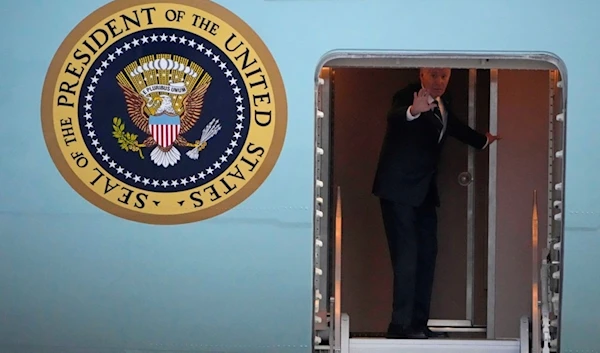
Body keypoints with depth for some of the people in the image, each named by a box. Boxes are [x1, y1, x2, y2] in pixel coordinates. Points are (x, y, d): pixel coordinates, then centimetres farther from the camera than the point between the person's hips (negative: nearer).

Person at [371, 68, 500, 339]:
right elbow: (394, 116, -37)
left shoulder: (443, 106, 12)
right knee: (407, 255, -13)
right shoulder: (407, 97, -14)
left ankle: (418, 323, 13)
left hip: (424, 192, 9)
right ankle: (401, 324, -11)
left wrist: (483, 141, 48)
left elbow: (456, 128, 34)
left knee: (427, 255, 8)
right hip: (399, 189, -9)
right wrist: (413, 111, -60)